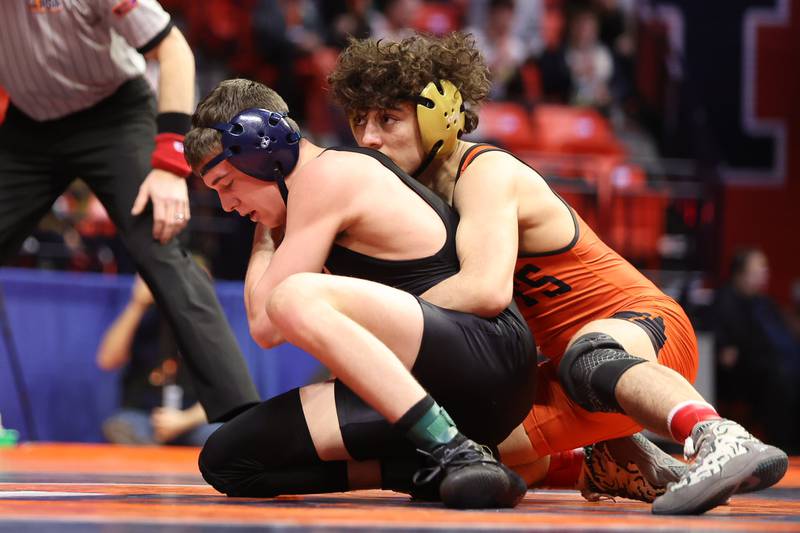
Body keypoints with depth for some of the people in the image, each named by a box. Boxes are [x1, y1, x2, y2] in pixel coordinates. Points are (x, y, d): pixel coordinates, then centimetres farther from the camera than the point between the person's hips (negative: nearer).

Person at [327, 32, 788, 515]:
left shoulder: (486, 173, -17)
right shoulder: (424, 190, 10)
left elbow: (486, 289, -34)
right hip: (562, 359, 10)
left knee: (587, 356, -43)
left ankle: (726, 442, -65)